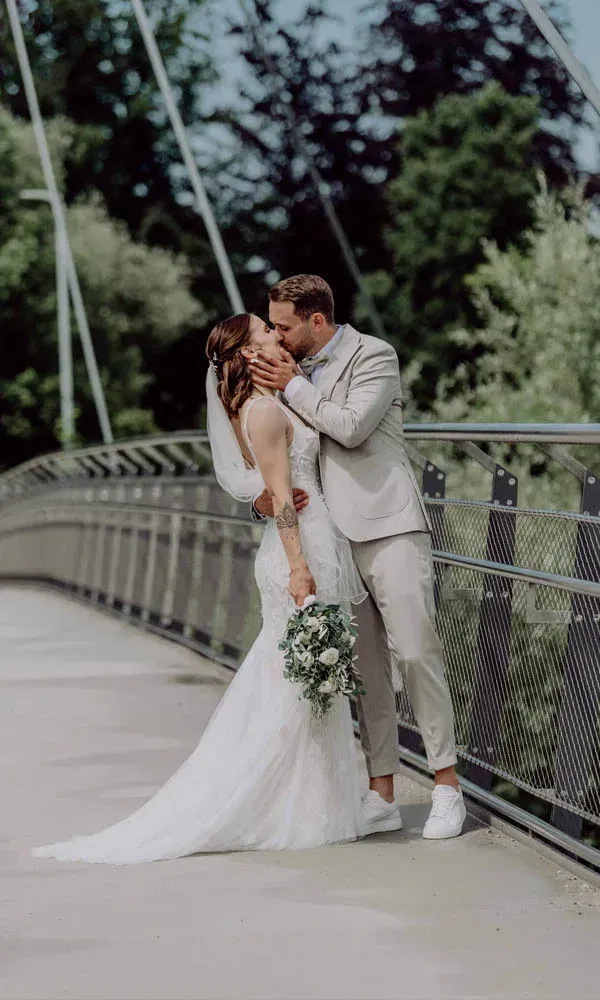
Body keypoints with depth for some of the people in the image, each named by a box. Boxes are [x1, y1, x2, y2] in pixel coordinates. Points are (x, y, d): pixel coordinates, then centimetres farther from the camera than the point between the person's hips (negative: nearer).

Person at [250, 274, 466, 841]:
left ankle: (446, 787, -1)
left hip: (389, 528, -6)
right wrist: (263, 496, 1)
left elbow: (352, 427, -17)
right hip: (334, 535, 6)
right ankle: (382, 796, 8)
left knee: (415, 652, -9)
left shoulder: (374, 356, -2)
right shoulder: (297, 371, 17)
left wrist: (293, 388, -7)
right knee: (365, 666, 5)